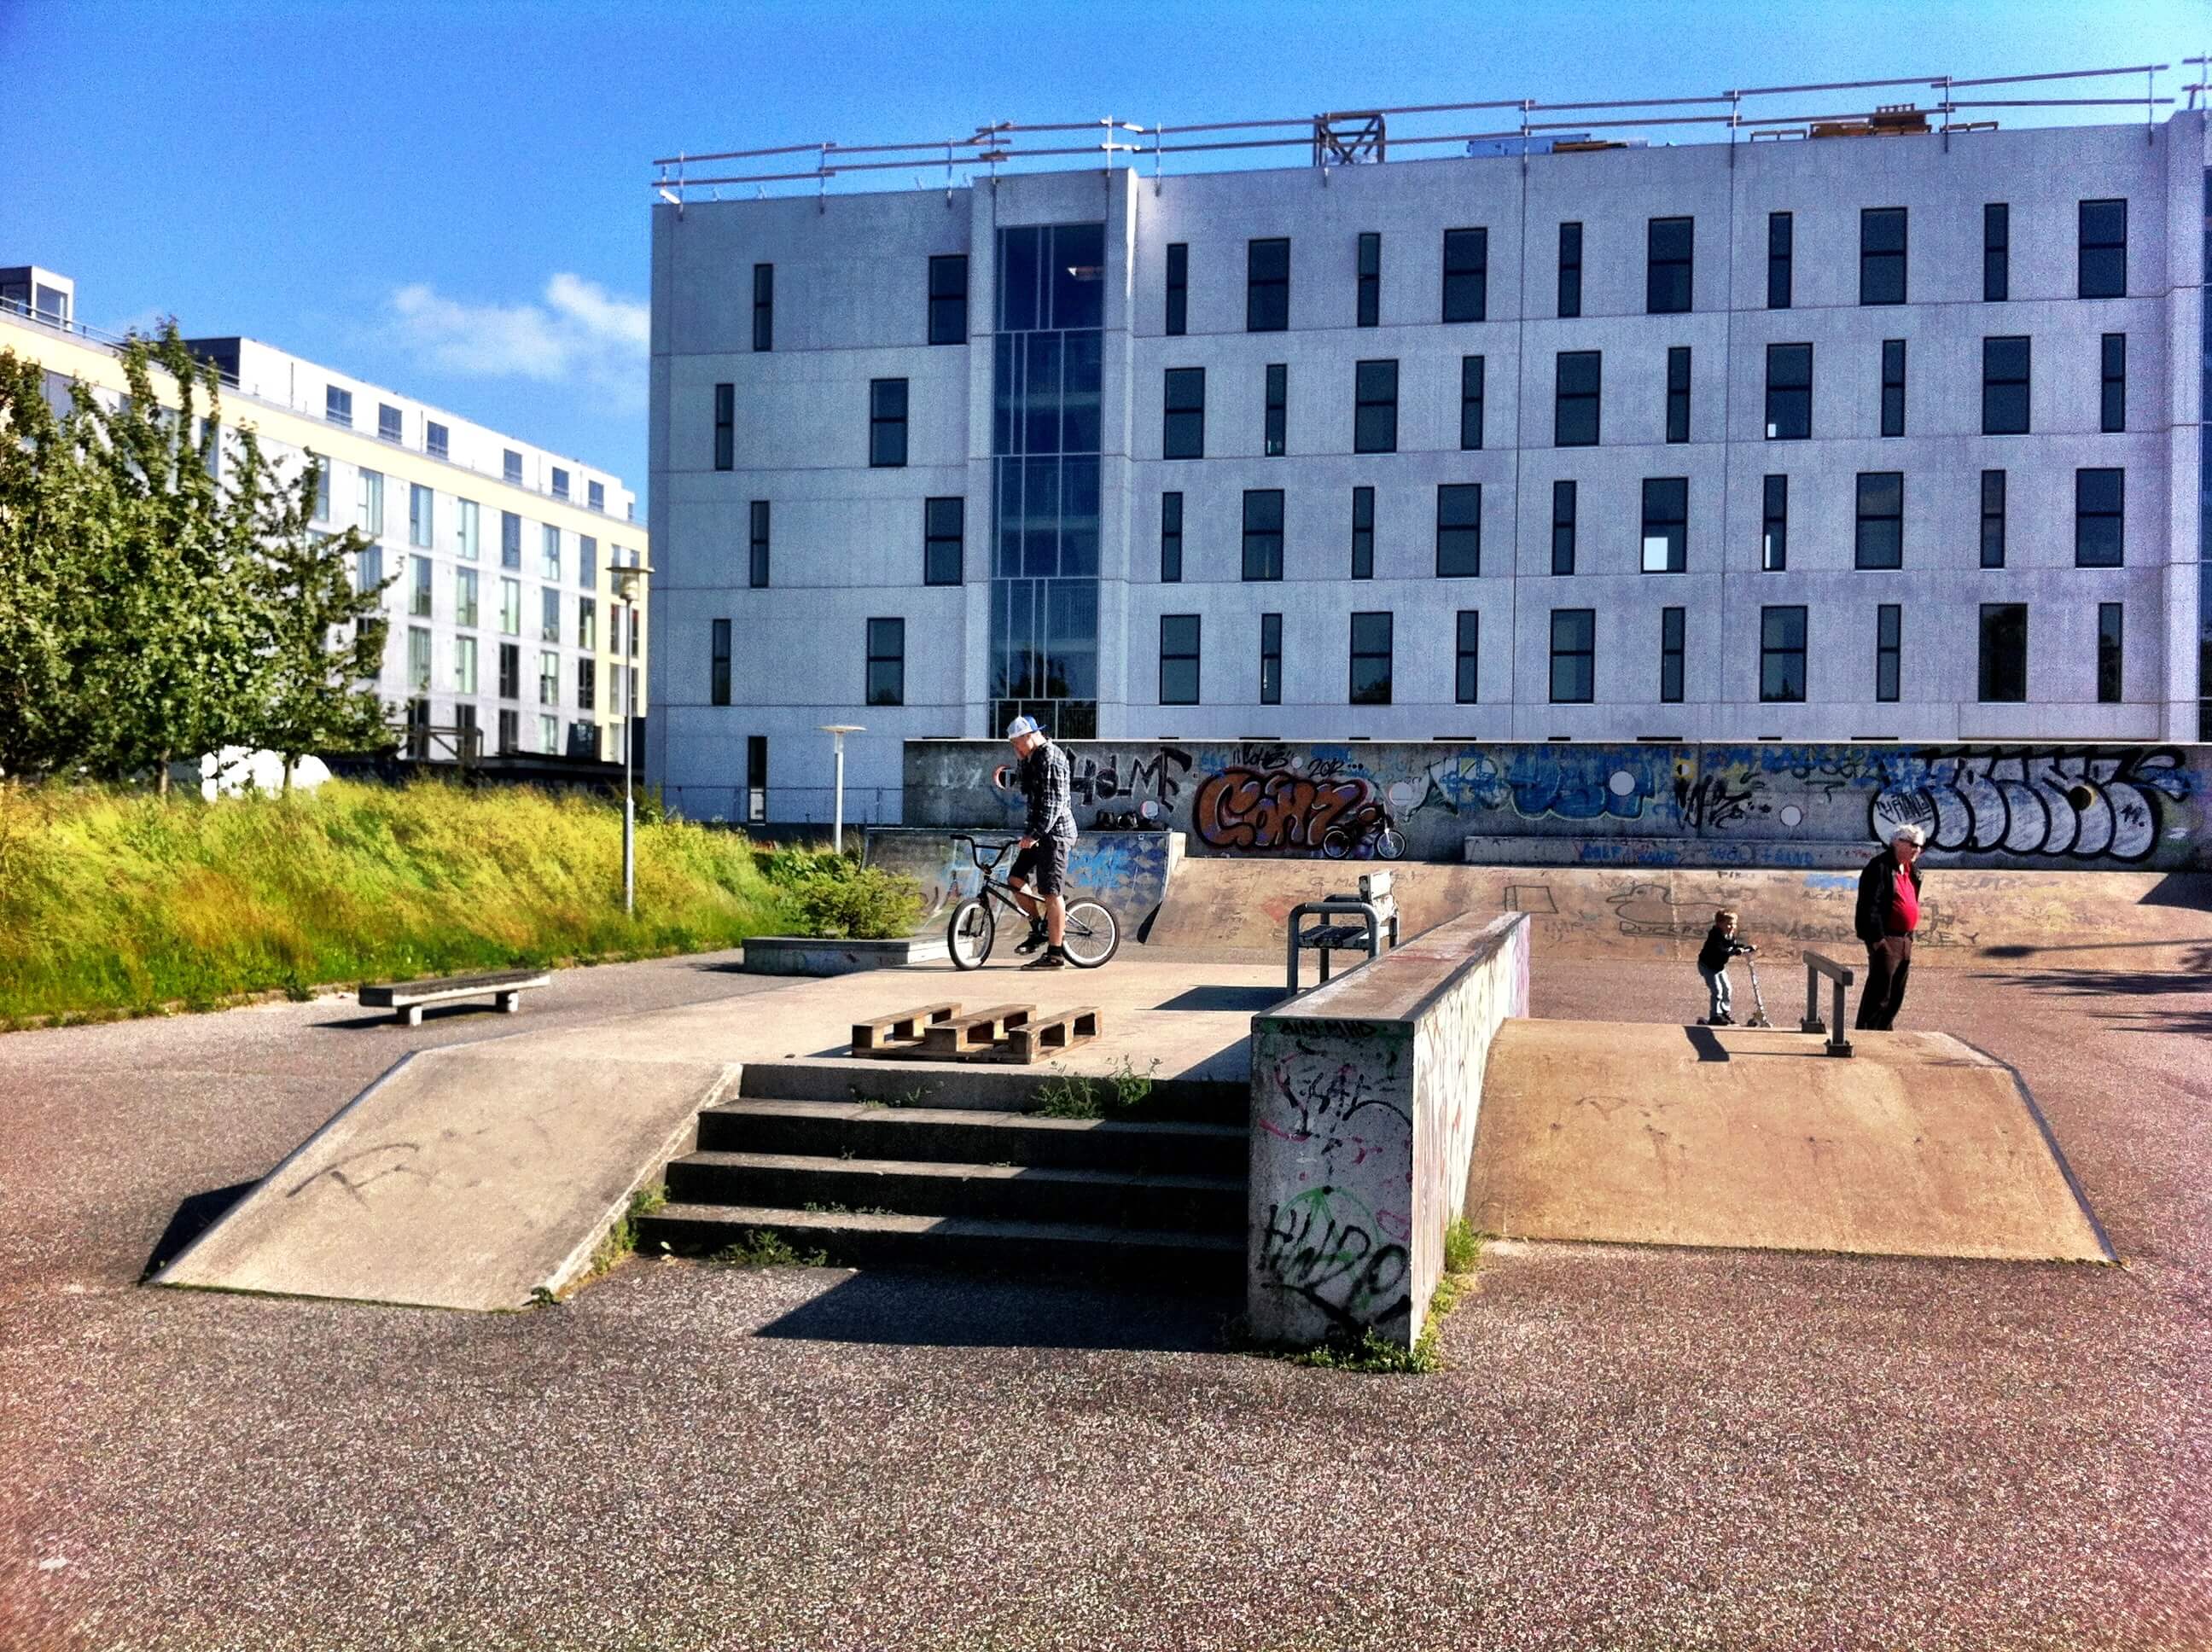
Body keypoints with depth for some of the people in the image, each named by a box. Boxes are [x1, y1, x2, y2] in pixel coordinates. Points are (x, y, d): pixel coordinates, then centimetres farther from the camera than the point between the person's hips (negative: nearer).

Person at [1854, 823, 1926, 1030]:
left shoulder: (1911, 870, 16)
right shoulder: (1880, 867, -12)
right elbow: (1870, 905, -18)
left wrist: (1910, 936, 19)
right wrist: (1877, 938, -22)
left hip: (1904, 940, 9)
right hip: (1885, 939, -9)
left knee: (1896, 998, 14)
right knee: (1879, 995, -8)